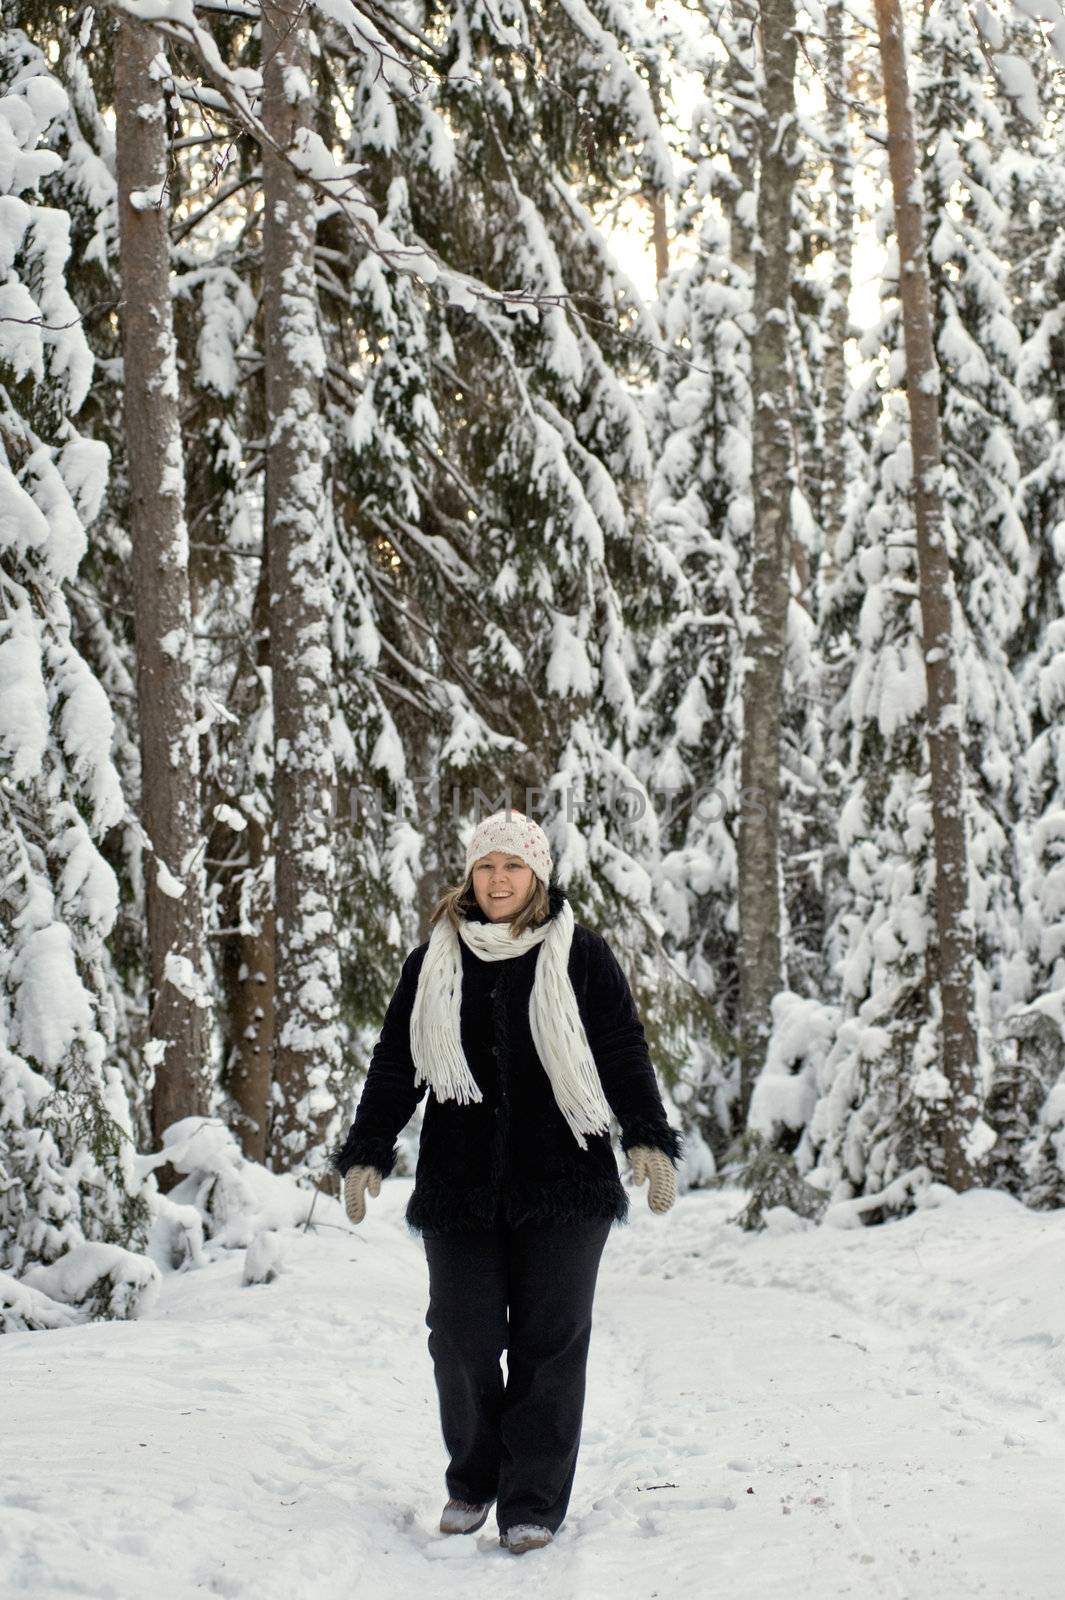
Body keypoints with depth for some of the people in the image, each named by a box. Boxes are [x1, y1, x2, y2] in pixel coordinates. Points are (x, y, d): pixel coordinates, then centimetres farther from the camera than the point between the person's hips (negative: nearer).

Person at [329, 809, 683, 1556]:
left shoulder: (580, 956, 4)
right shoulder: (433, 964, 10)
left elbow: (624, 1052, 2)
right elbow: (394, 1066, 13)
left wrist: (649, 1138, -11)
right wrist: (364, 1153, 5)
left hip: (563, 1183, -2)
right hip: (460, 1185, 2)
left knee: (549, 1341, -1)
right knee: (462, 1339, 1)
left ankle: (534, 1501, 7)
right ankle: (472, 1482, 21)